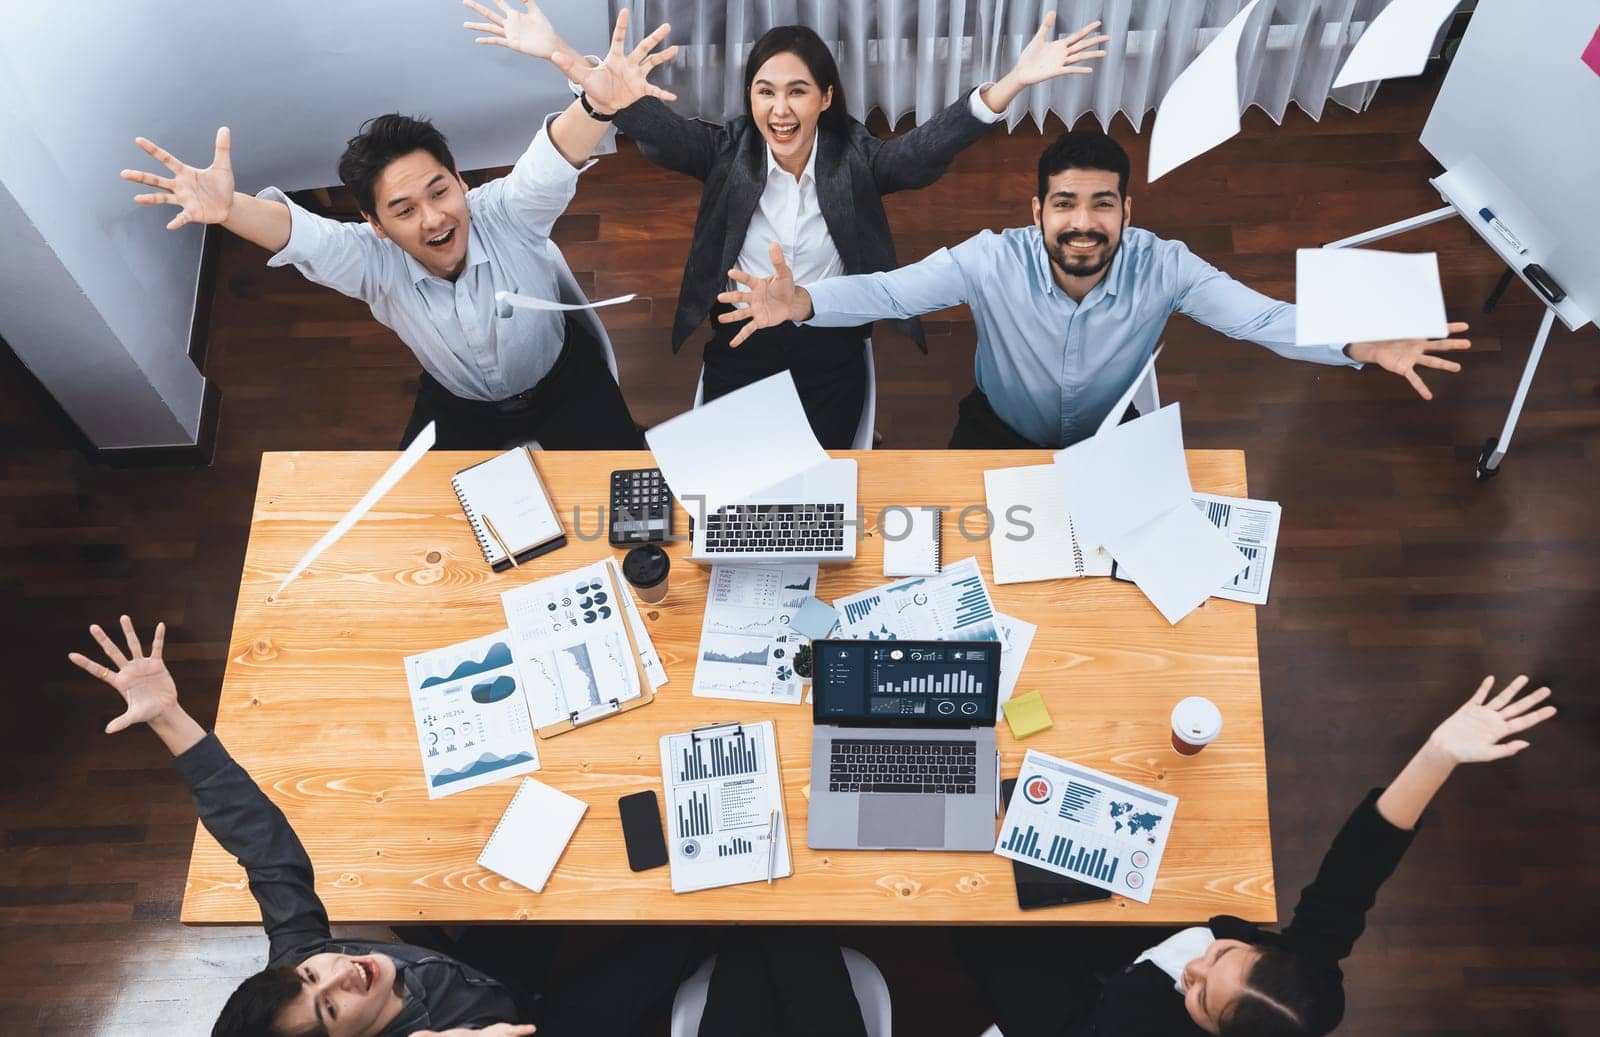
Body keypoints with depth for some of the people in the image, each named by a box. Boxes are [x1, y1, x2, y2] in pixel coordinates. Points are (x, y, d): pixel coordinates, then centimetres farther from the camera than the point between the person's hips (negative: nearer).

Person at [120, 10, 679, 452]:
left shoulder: (507, 215, -29)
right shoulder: (374, 261, -25)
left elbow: (551, 163, -49)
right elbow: (301, 232, -43)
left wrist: (599, 101, -71)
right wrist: (226, 208, -66)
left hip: (563, 384, -2)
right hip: (458, 407, 2)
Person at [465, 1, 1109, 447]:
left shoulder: (855, 158, -9)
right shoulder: (728, 152, -7)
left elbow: (929, 146, -24)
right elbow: (651, 124, -20)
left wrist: (1014, 81, -40)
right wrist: (560, 55, -36)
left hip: (832, 353, 0)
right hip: (740, 348, 1)